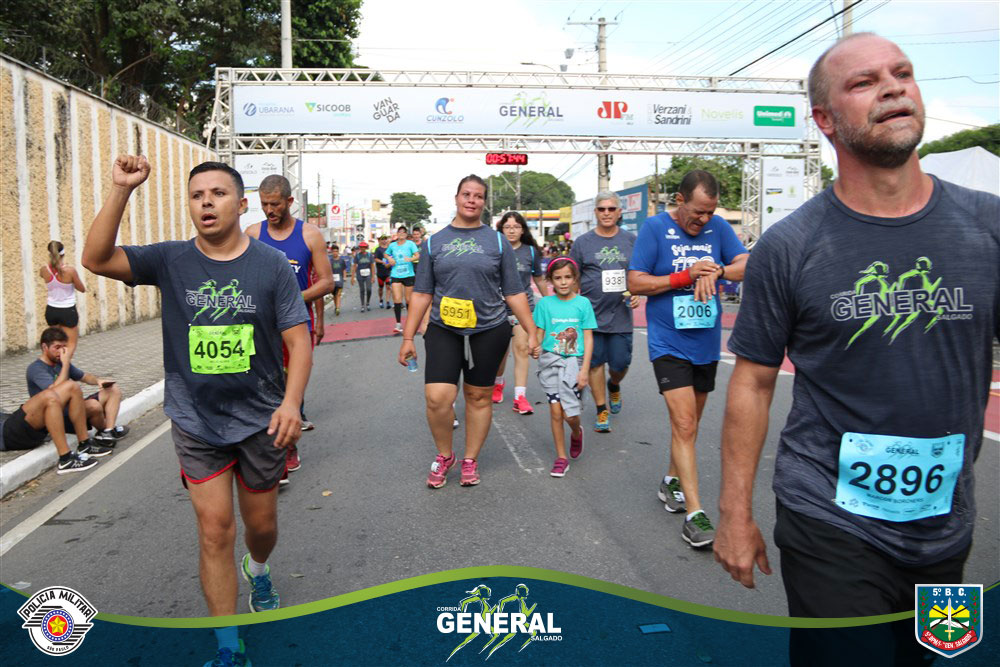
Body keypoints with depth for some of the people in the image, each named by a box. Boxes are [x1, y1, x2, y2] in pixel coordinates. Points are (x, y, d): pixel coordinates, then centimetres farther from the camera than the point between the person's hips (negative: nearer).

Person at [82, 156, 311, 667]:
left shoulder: (272, 266, -6)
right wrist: (120, 190, -23)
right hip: (196, 422, 0)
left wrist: (291, 402, -20)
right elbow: (96, 259, -15)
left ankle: (257, 570, 53)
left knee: (261, 523, 17)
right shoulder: (170, 261, -3)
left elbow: (298, 341, -7)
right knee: (215, 530, 1)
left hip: (261, 420, 0)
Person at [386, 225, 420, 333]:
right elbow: (386, 254, 25)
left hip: (409, 275, -2)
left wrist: (411, 259, -32)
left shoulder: (410, 244, -2)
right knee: (397, 300, -9)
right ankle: (398, 324, -5)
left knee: (408, 300, 7)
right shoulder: (392, 245, 8)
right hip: (396, 275, 2)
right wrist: (389, 258, 3)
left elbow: (418, 256, -11)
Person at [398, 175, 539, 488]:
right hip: (443, 331, 0)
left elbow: (514, 293, 6)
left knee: (478, 397, 8)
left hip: (489, 331, 0)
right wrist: (408, 337, 4)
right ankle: (444, 454, 14)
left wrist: (531, 333, 3)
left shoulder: (497, 241, 6)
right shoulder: (434, 241, 8)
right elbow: (422, 294, 8)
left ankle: (470, 460, 27)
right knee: (437, 397, -12)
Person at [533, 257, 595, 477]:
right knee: (555, 410, 0)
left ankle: (576, 434, 28)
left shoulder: (583, 303, 1)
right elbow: (539, 335, 9)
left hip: (574, 361, -1)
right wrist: (538, 355, 4)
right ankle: (561, 457, 15)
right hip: (551, 360, 1)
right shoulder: (545, 303, 3)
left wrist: (585, 369, -5)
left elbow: (588, 338, 0)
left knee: (570, 413, -8)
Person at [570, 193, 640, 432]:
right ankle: (602, 410, 17)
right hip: (592, 314, -1)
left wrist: (637, 294, -3)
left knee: (620, 364, 5)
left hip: (621, 316, 1)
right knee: (596, 363, 4)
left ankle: (614, 386, 40)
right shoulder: (582, 242, 2)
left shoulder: (631, 240, 7)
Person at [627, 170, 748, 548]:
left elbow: (748, 266, -4)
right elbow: (635, 283, -10)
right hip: (669, 344, -5)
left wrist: (716, 271, -24)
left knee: (689, 422, 17)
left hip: (707, 344, 5)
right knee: (684, 425, -11)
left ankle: (672, 483, 37)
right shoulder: (655, 228, -6)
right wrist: (685, 276, -19)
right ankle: (694, 513, -6)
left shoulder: (718, 228, 4)